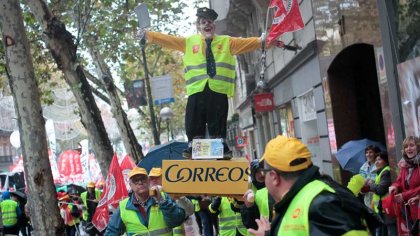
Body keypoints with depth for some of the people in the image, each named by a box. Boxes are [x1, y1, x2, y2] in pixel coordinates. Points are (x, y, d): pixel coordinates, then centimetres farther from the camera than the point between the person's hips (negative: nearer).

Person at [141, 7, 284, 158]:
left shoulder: (227, 42, 18)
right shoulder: (189, 42, 18)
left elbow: (247, 42, 11)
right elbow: (168, 40, 14)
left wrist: (264, 41, -2)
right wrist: (148, 35, 6)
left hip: (219, 88, 0)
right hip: (197, 88, 0)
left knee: (218, 122, -2)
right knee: (194, 122, -4)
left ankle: (221, 148, 1)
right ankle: (193, 148, 0)